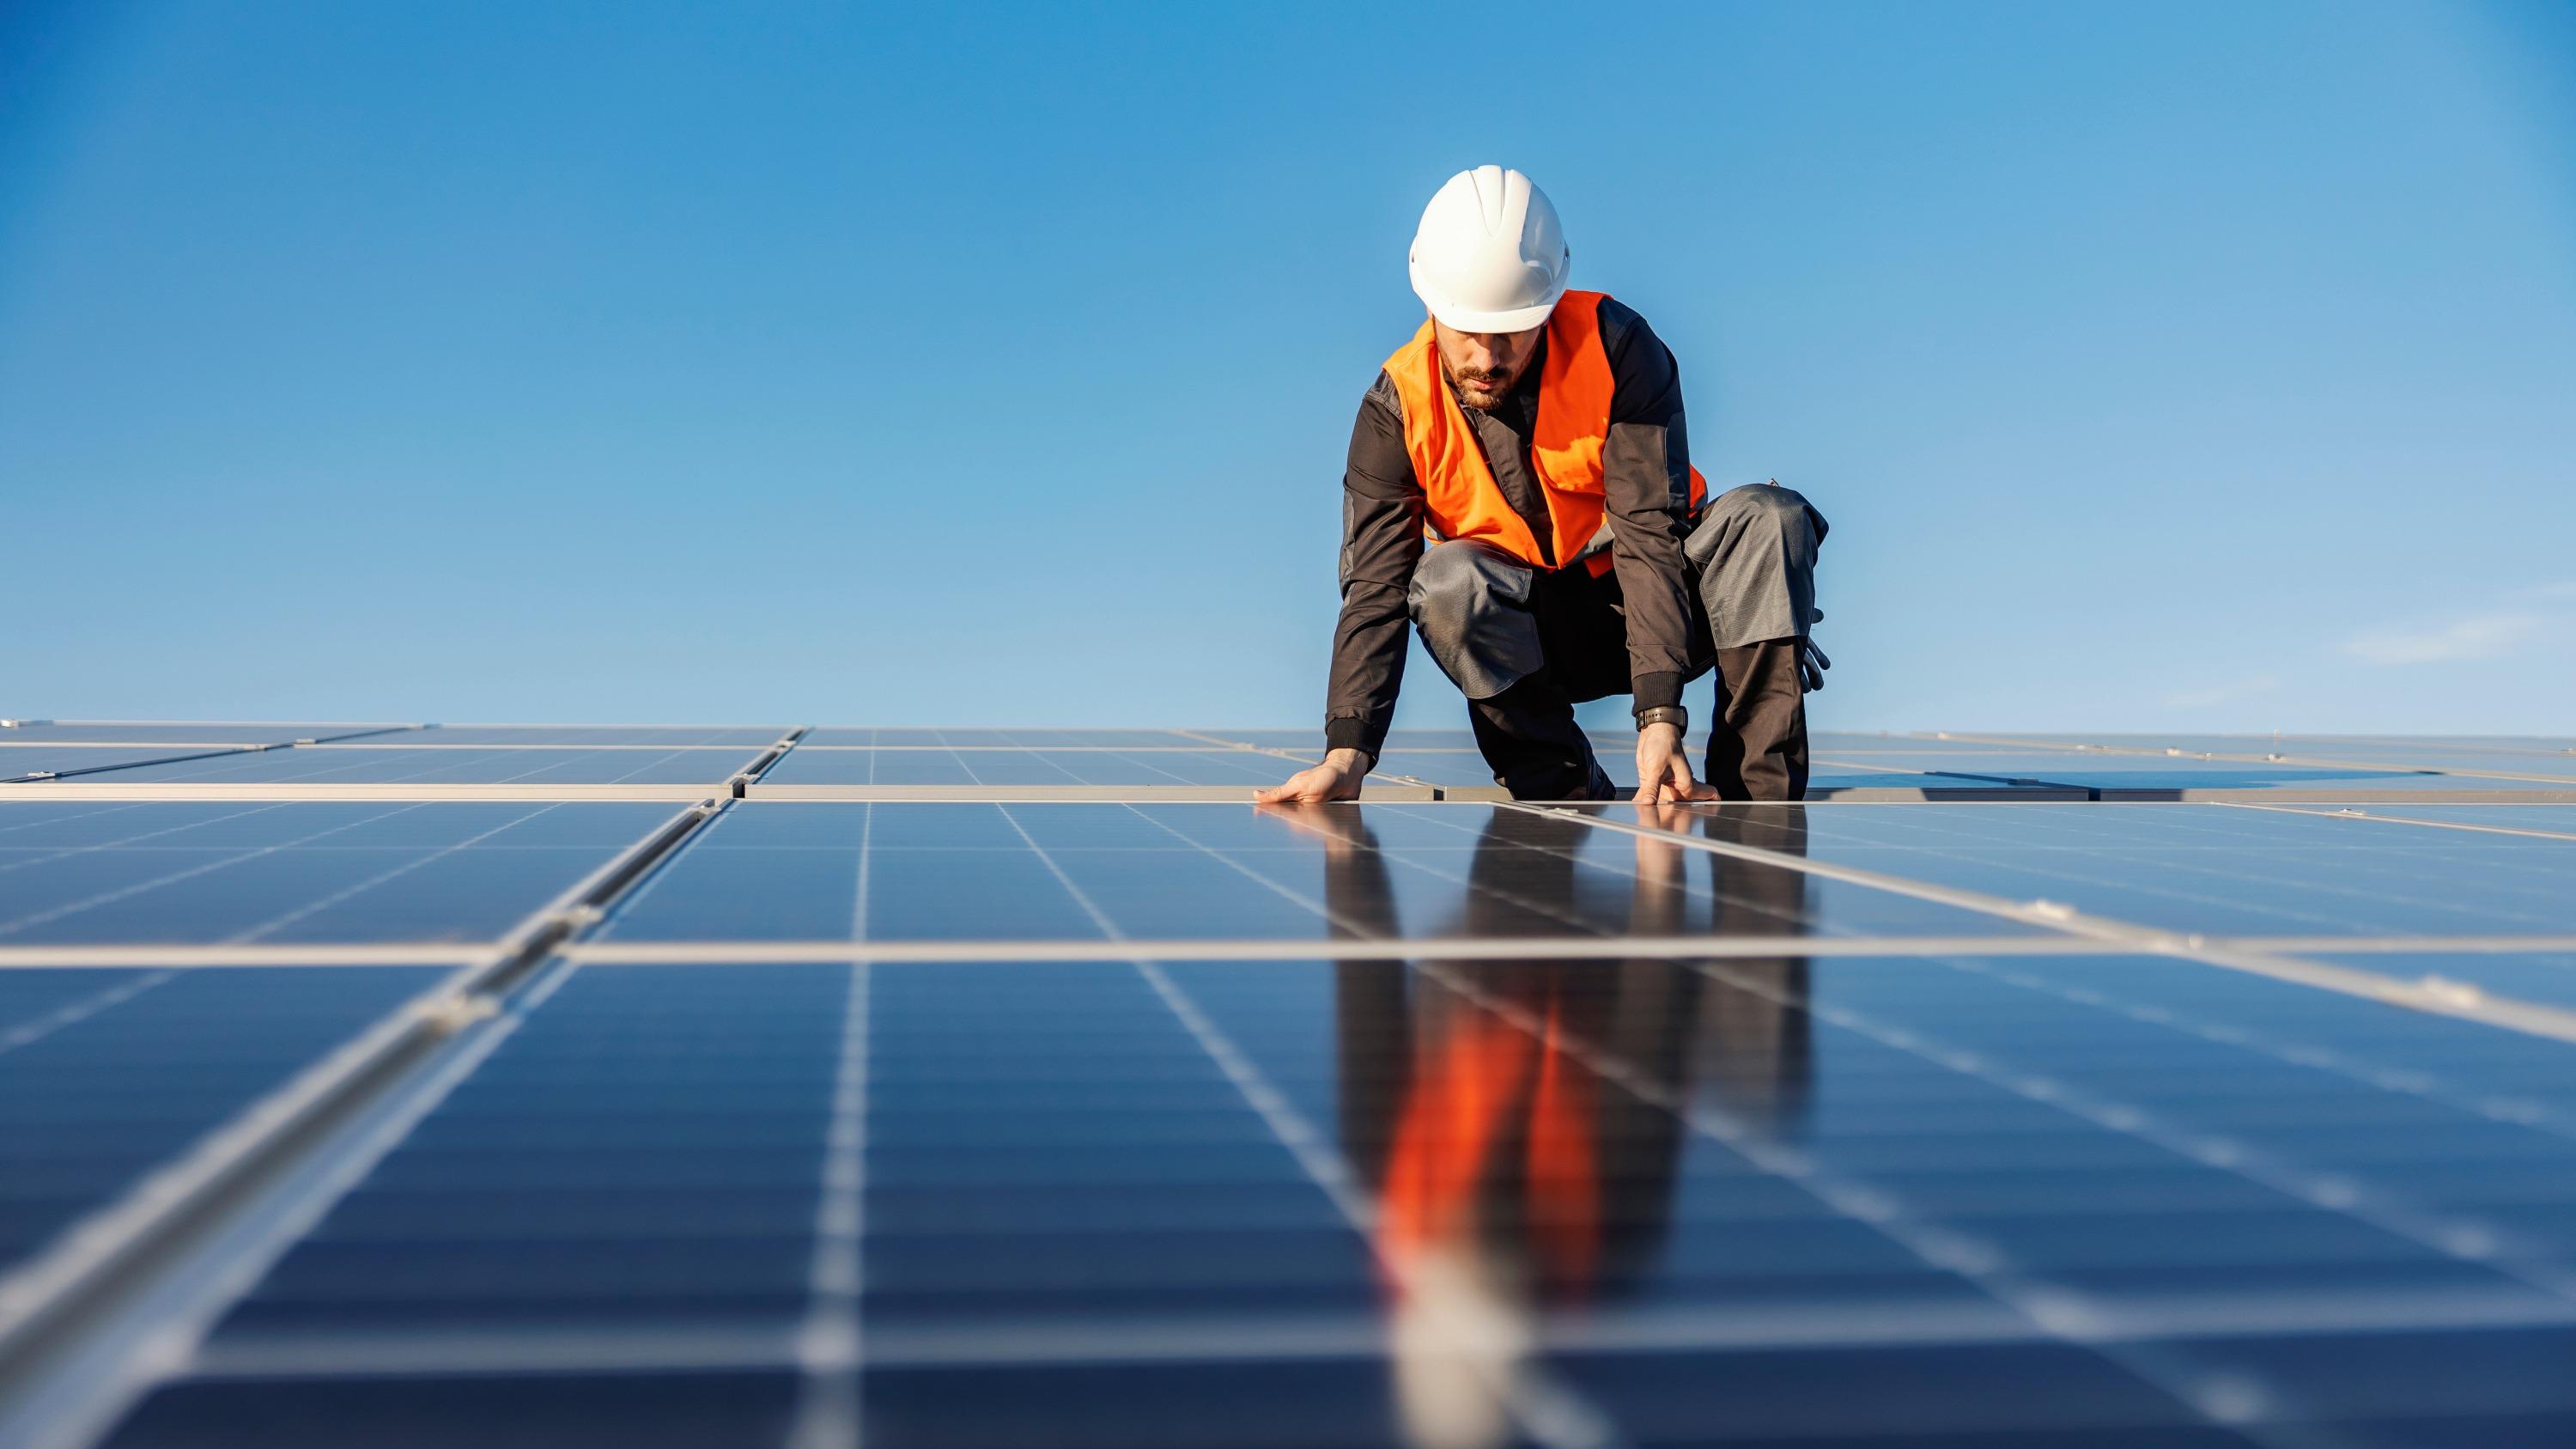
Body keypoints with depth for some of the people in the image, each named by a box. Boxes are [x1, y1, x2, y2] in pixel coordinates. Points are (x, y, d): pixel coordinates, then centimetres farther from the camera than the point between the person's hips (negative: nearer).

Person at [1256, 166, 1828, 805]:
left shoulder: (1617, 347, -19)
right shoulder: (1397, 407, -13)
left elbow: (1651, 536, -25)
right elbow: (1376, 585, -18)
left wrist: (1660, 715, -36)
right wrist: (1347, 753, -33)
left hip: (1654, 600, 0)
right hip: (1532, 640, 0)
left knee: (1768, 517, -27)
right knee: (1448, 581, -31)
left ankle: (1757, 795, -27)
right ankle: (1566, 792, -19)